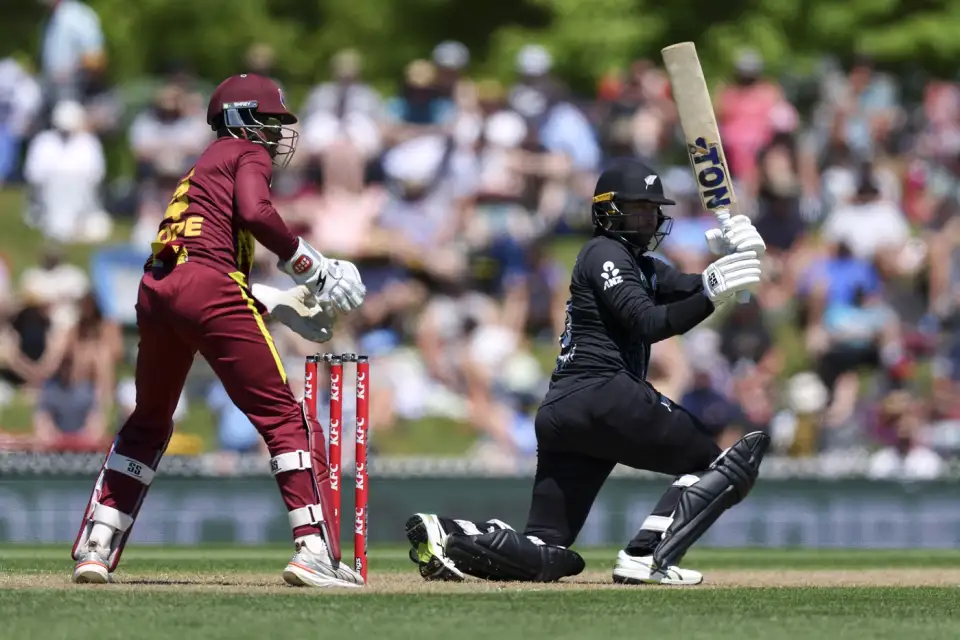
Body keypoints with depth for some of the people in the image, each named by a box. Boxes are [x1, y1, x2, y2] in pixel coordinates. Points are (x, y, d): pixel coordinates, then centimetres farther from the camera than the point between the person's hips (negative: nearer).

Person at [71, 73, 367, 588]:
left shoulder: (204, 167, 33)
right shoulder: (248, 154, 10)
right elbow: (255, 213, -12)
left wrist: (284, 308, 26)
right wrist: (313, 270, -3)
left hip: (155, 293, 8)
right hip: (208, 289, -8)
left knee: (148, 422, 23)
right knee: (284, 417, -3)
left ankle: (95, 547, 17)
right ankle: (314, 550, -13)